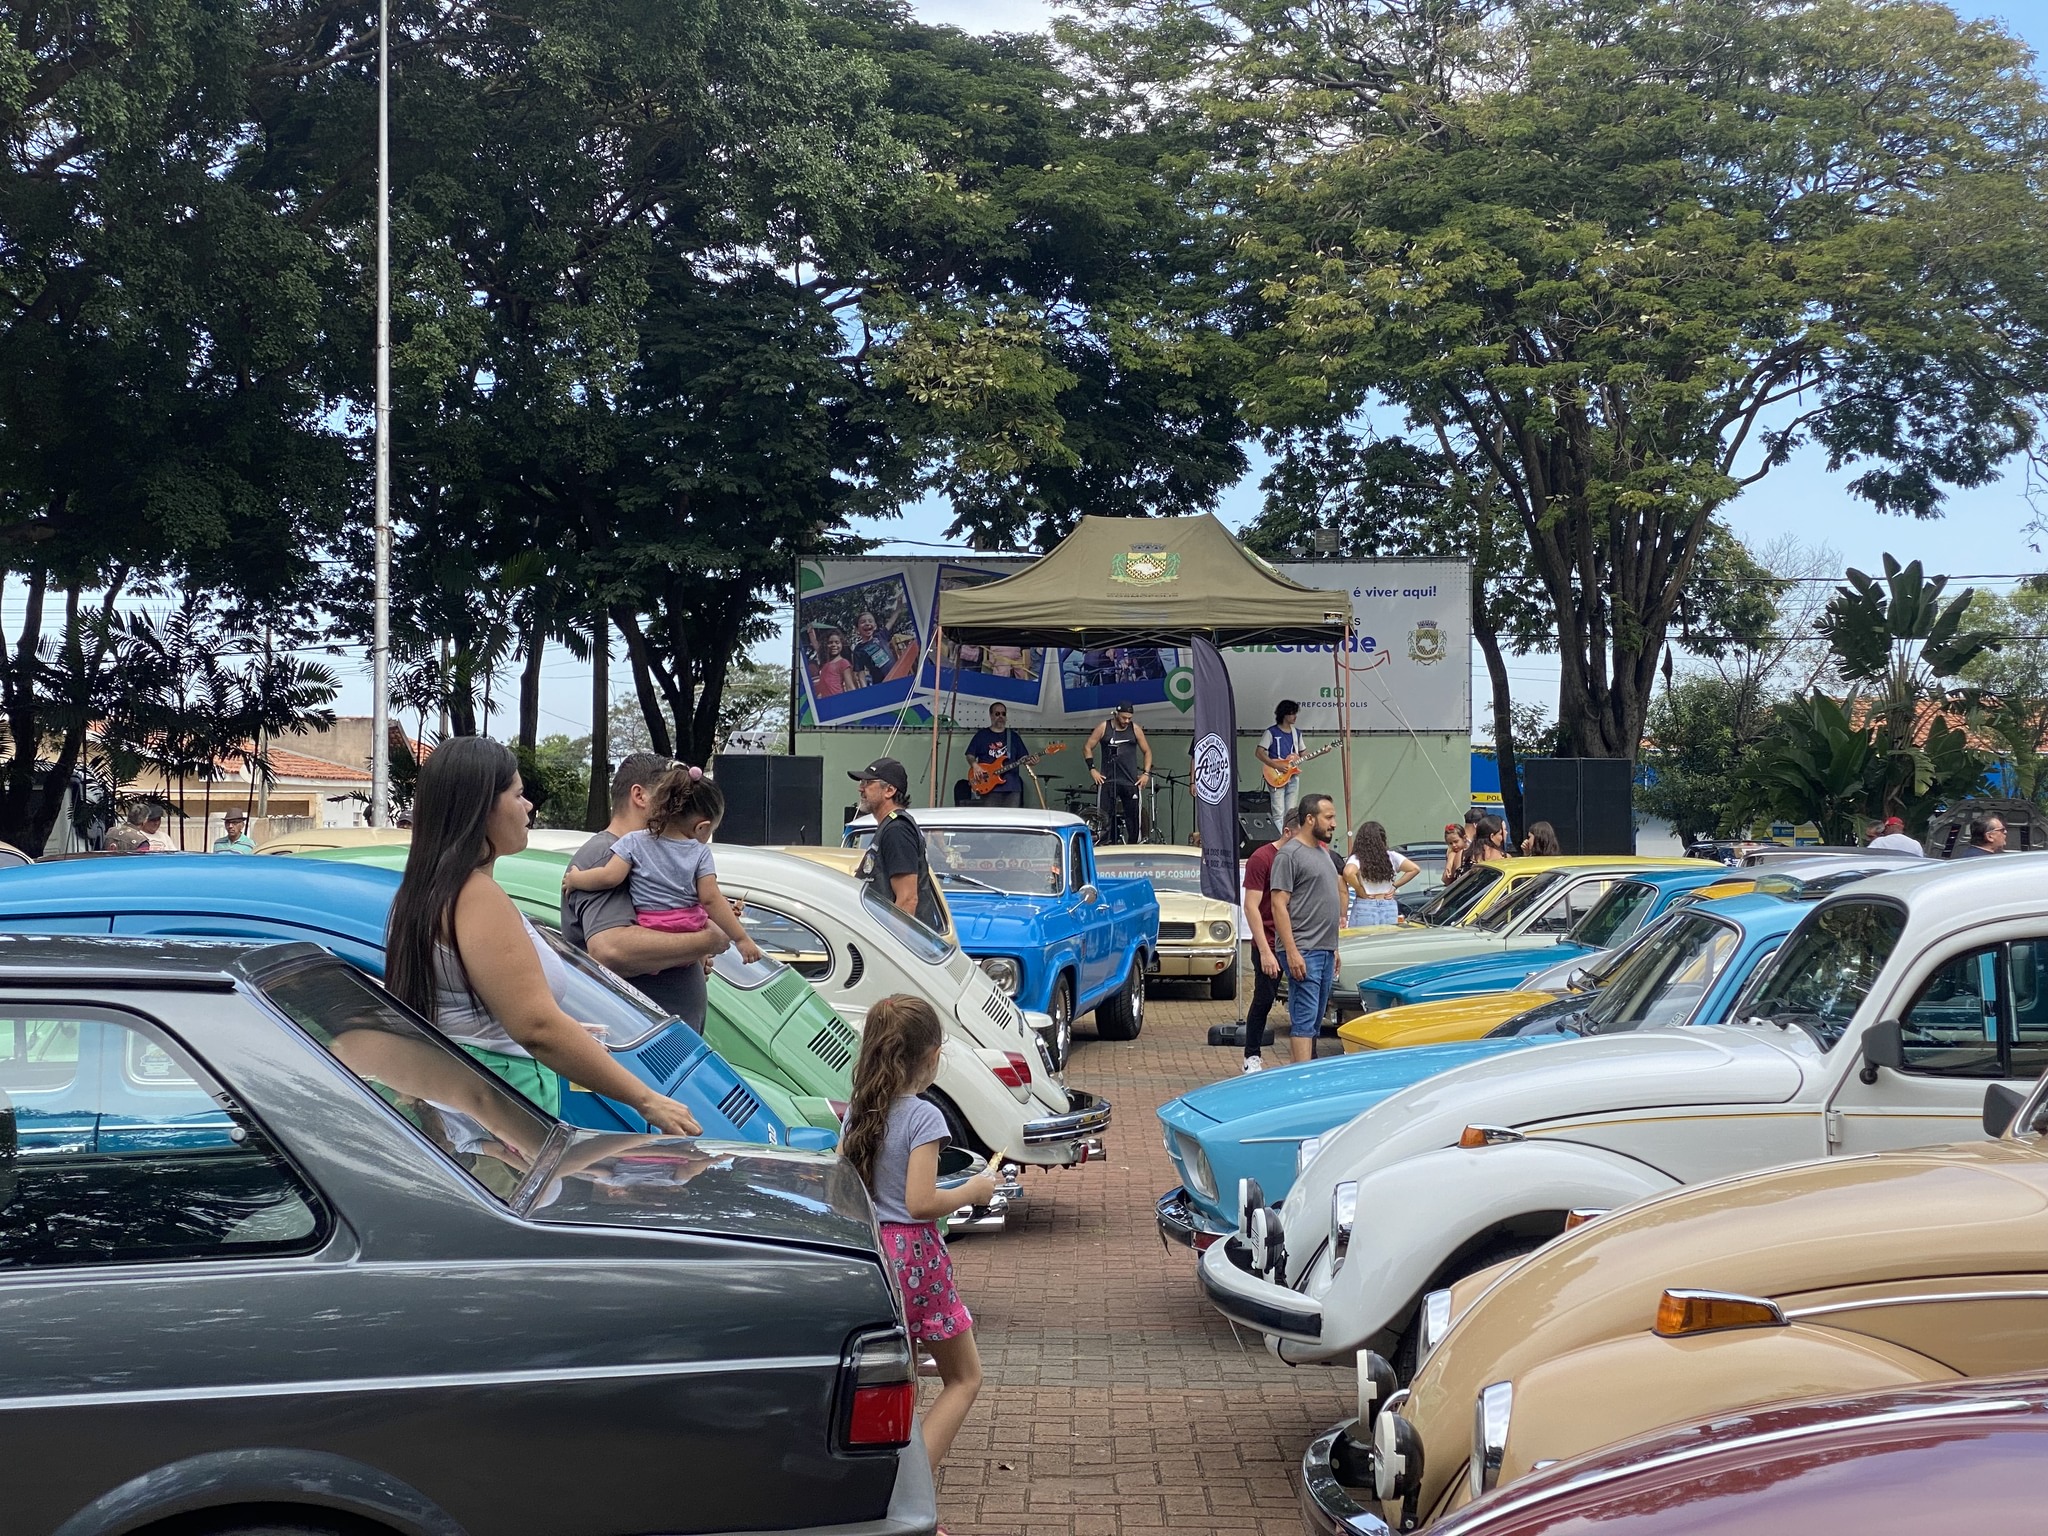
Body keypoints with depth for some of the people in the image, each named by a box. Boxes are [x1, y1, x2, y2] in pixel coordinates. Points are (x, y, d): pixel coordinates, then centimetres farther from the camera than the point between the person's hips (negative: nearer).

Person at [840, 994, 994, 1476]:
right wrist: (972, 1191, -5)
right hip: (913, 1253, -6)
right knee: (964, 1379, 6)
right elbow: (920, 1203, -20)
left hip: (866, 1250, 6)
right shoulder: (923, 1117, -15)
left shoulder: (857, 1112, 5)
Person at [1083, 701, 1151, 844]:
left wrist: (1146, 773, 3)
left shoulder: (1135, 729, 6)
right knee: (1104, 819, -6)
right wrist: (1092, 769, -2)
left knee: (1134, 818, 2)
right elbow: (1087, 748, 6)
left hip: (1130, 782, 2)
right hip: (1107, 780, -2)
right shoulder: (1103, 728, 1)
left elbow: (1147, 751, 13)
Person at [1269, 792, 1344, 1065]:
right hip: (1304, 952, -9)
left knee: (1315, 1021, 11)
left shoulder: (1323, 852, 18)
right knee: (1304, 1021, -12)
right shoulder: (1290, 854, -10)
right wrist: (1292, 952, -21)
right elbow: (1279, 905, -14)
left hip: (1325, 951, 9)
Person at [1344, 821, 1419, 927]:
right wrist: (1395, 886, 7)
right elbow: (1415, 869, 5)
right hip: (1389, 908, 3)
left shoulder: (1357, 858, -4)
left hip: (1364, 908, -3)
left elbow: (1348, 873, -24)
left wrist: (1360, 891, -10)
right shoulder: (1391, 856, 6)